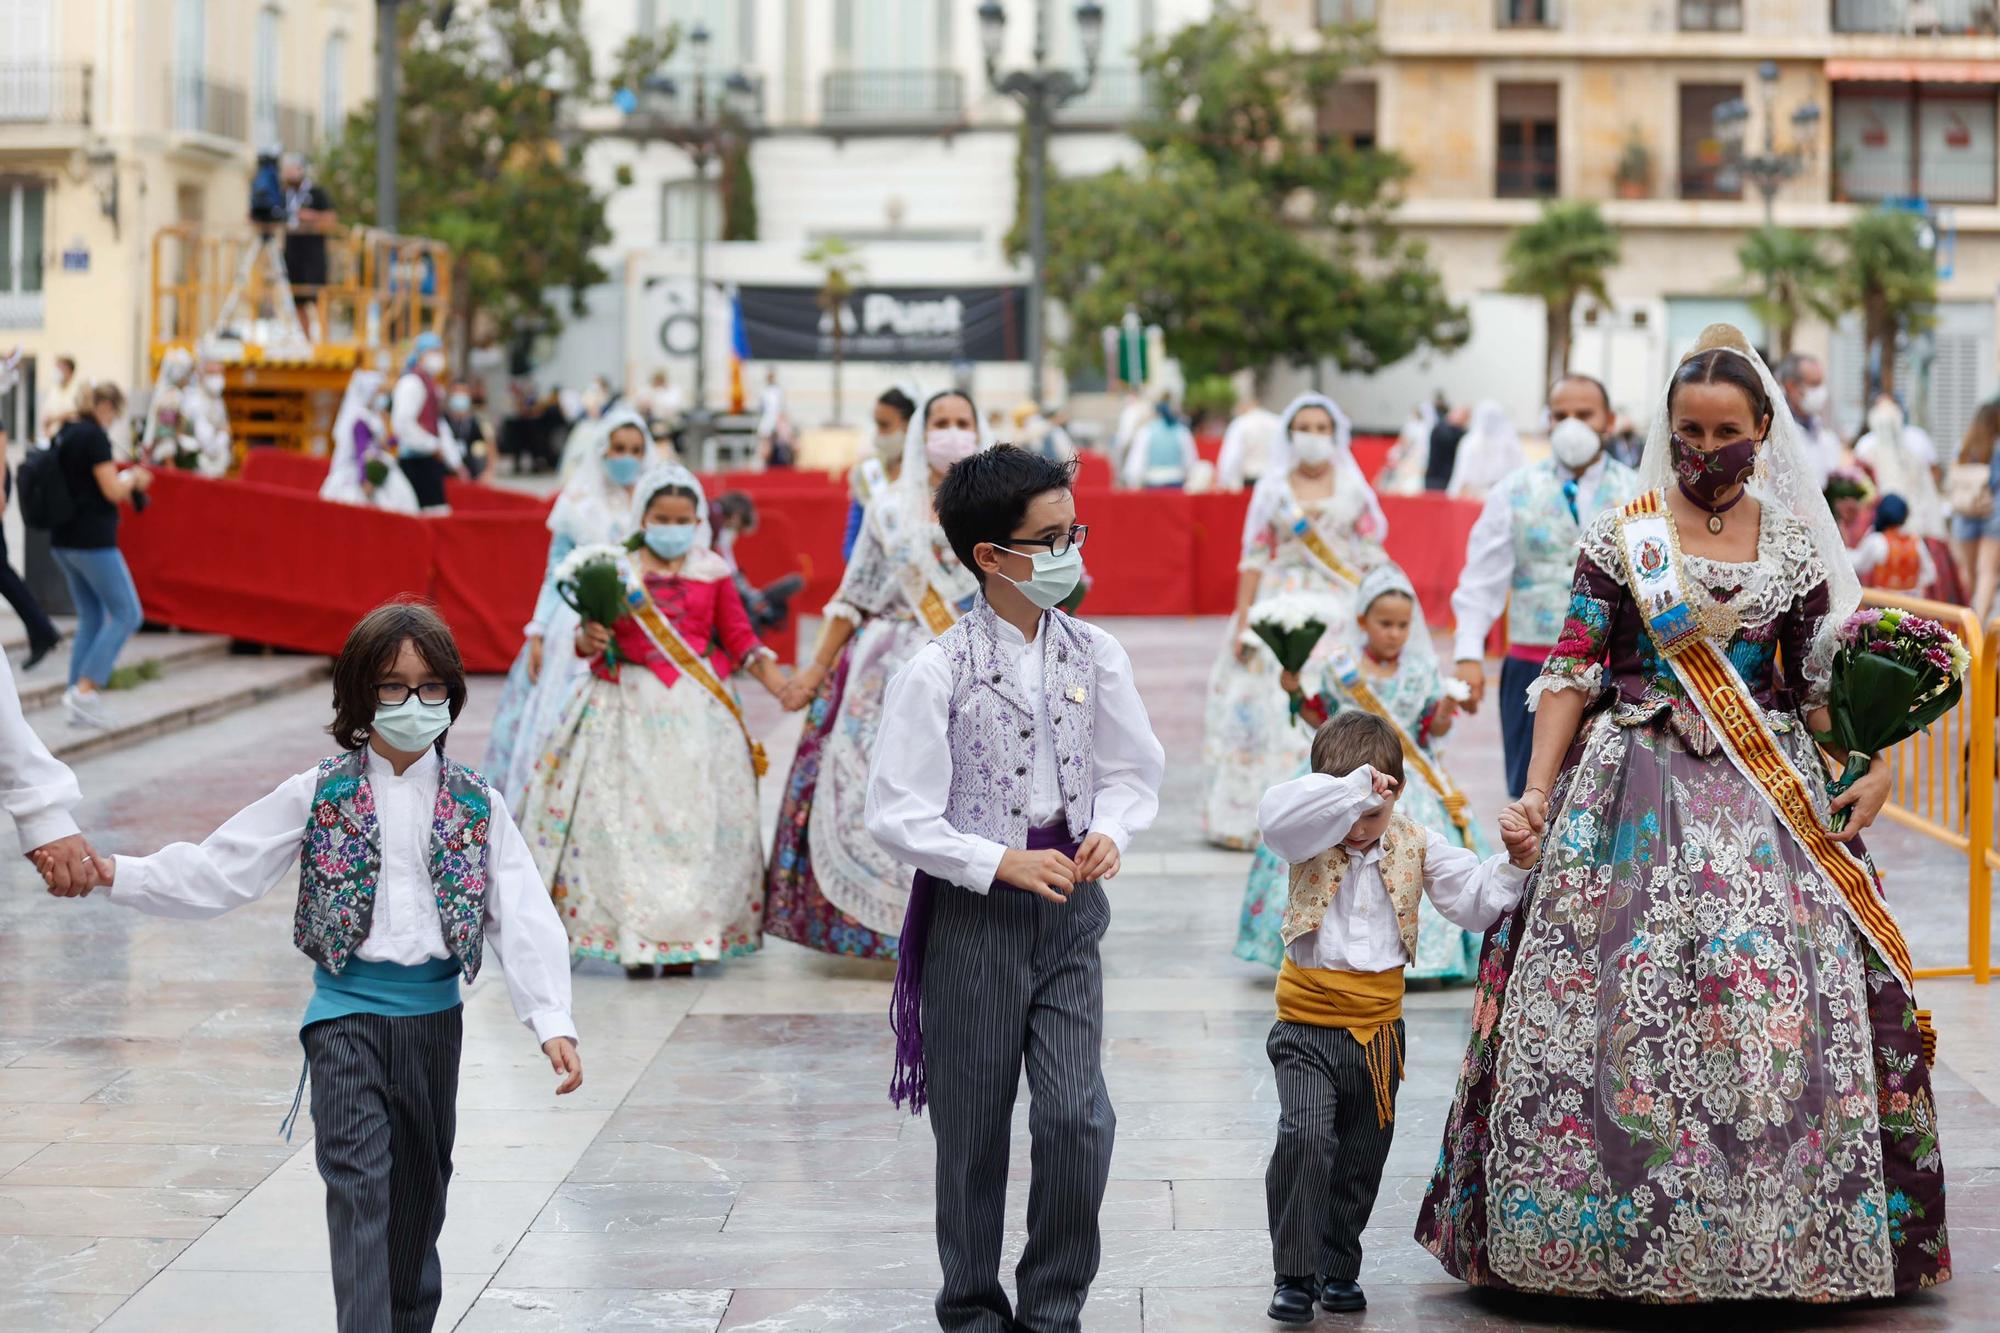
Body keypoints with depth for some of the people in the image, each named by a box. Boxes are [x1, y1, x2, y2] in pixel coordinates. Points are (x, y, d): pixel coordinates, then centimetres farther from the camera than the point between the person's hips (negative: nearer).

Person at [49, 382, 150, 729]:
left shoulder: (64, 435, 13)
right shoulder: (95, 436, -14)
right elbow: (112, 490, -16)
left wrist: (126, 486, 19)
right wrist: (133, 478, 4)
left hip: (63, 540, 9)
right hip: (92, 540, -9)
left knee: (91, 619, 14)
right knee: (126, 614, -2)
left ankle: (81, 706, 10)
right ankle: (84, 689, -10)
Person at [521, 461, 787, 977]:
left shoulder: (712, 572, 6)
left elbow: (740, 638, 9)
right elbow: (589, 638, 2)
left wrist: (781, 685, -1)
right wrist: (588, 639, -21)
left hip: (697, 710, 2)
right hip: (631, 709, -2)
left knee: (695, 819, 0)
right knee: (628, 820, -3)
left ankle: (685, 939, 7)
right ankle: (635, 939, 2)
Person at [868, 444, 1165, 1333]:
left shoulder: (1095, 658, 1)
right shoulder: (937, 672, -11)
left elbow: (1135, 772, 13)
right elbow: (896, 817, -12)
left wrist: (1111, 830, -8)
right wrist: (1003, 863, -19)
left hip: (1070, 909, 3)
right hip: (973, 916, -3)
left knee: (1077, 1117, -7)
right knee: (973, 1133, 8)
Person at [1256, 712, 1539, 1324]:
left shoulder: (1415, 844, 1)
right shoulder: (1310, 842, -9)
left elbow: (1474, 900, 4)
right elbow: (1277, 812, -31)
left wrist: (1514, 865, -12)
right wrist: (1353, 790, -35)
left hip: (1379, 1028, 4)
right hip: (1309, 1026, -4)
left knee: (1361, 1158, 14)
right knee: (1305, 1139, -19)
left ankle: (1338, 1270, 30)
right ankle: (1294, 1275, -9)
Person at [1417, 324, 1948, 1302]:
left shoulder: (1798, 545, 8)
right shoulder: (1621, 537, 2)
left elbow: (1827, 681, 12)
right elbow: (1573, 672, -1)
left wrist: (1872, 769, -3)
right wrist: (1537, 791, -10)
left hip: (1770, 805, 2)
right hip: (1639, 799, -1)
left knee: (1778, 999, -6)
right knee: (1625, 1002, -6)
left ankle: (1781, 1234, 5)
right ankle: (1621, 1233, 4)